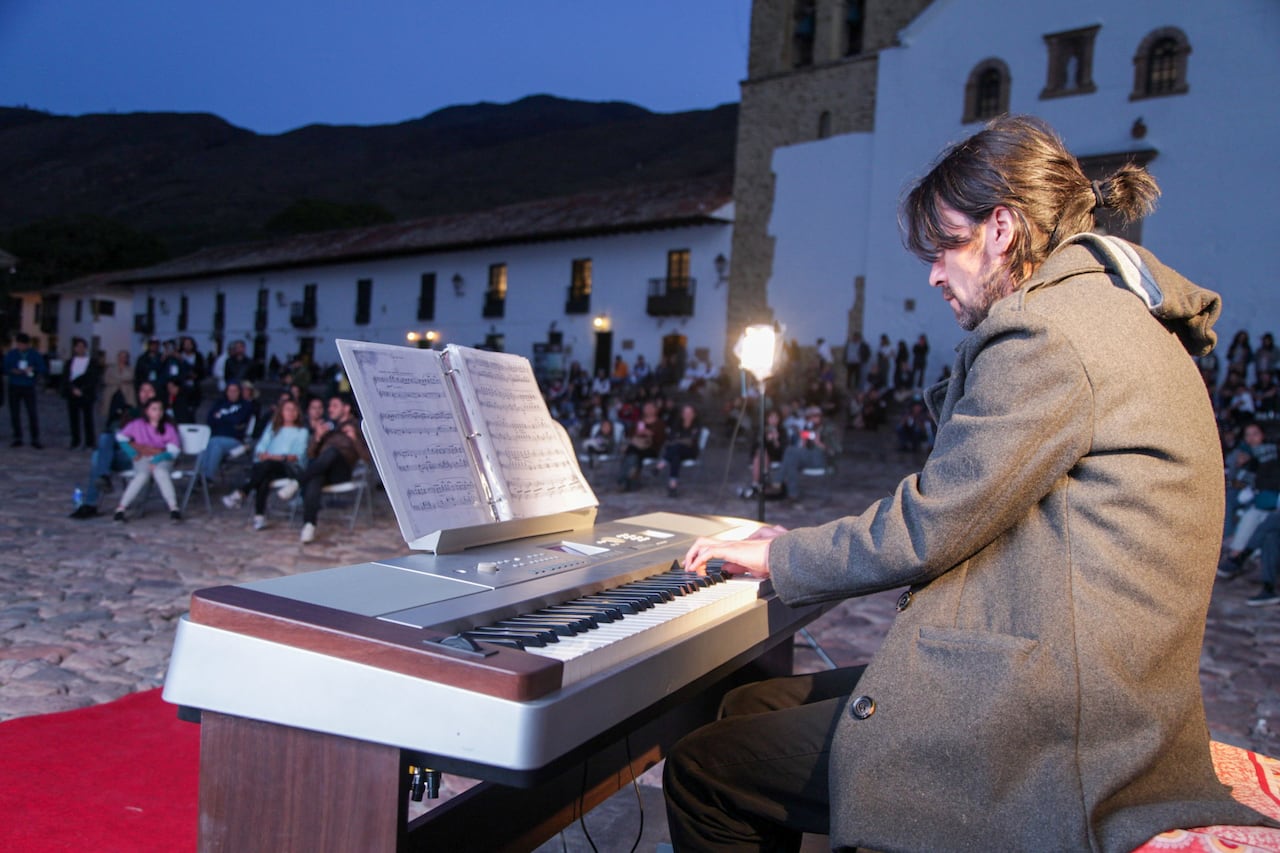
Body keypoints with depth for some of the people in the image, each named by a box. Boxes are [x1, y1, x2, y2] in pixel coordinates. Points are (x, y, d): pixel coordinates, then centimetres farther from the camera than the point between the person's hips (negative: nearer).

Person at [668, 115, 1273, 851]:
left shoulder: (1051, 328, -17)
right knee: (748, 708, 14)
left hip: (1043, 736, -11)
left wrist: (779, 556, 1)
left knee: (701, 772, -8)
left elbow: (928, 528, -15)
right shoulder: (1111, 314, 17)